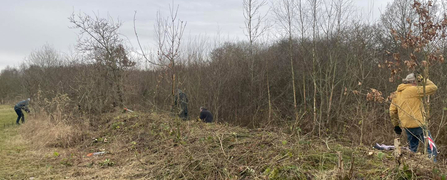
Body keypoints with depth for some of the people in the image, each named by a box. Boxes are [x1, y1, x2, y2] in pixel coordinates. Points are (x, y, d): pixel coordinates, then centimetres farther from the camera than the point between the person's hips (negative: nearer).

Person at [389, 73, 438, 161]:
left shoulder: (396, 93, 13)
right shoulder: (414, 90, -9)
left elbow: (392, 111, 14)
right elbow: (433, 88, -7)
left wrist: (396, 125, 20)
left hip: (406, 126, 7)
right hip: (418, 124, -7)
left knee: (412, 148, 19)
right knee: (431, 147, -2)